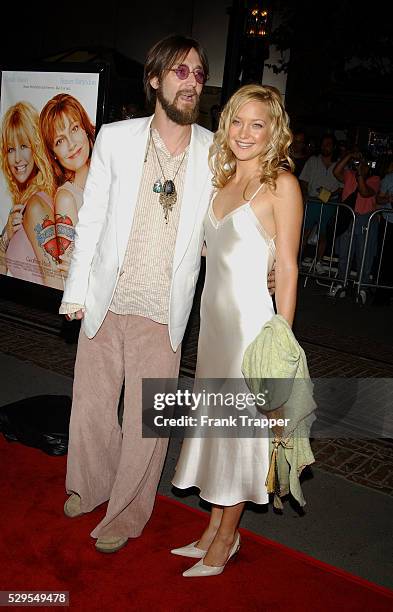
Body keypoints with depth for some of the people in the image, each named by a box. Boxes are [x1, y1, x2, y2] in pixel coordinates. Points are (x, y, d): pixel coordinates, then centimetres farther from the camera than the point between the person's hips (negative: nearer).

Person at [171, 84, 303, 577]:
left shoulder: (281, 183, -10)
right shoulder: (224, 178, 10)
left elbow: (286, 267, -12)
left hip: (251, 317, -7)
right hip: (213, 313, 7)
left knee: (239, 426, 5)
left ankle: (227, 536, 23)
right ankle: (214, 527, 29)